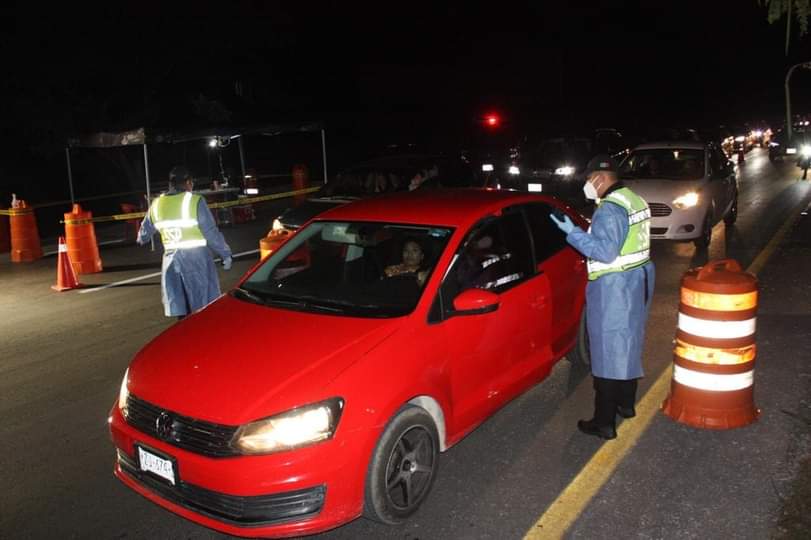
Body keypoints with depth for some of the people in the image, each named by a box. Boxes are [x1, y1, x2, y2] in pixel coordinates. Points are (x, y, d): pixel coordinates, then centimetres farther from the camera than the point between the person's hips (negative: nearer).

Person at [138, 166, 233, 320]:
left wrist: (142, 240, 43)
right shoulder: (195, 202, -11)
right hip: (196, 257, -5)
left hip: (171, 258, 5)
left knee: (180, 310, 11)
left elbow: (145, 231, 21)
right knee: (203, 309, 2)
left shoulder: (156, 205, 6)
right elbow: (211, 232, -13)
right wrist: (226, 254, -2)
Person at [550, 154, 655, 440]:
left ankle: (604, 423, 2)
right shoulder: (635, 200, 11)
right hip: (638, 278, 10)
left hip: (614, 287, -10)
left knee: (607, 353, -4)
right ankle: (626, 404, 35)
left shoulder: (610, 209, -20)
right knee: (628, 345, 20)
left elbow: (605, 252, -26)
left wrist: (573, 232, -24)